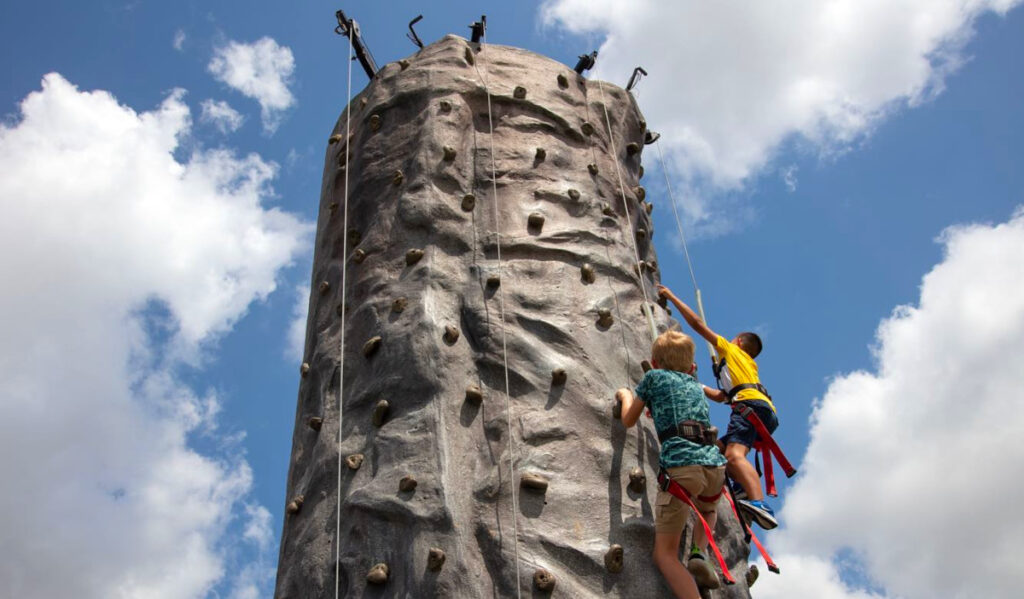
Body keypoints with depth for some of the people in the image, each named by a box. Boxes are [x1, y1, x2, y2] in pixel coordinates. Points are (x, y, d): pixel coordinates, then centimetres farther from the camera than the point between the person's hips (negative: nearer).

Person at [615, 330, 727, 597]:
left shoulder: (654, 377, 16)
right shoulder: (697, 386, 30)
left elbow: (629, 420, 24)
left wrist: (625, 395, 43)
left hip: (681, 463, -5)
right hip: (715, 463, 5)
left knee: (665, 554, 1)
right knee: (707, 510, 40)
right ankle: (698, 555, 13)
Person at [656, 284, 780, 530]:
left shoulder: (732, 350, 22)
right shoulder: (749, 367, 40)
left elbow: (697, 323, 17)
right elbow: (721, 396, 47)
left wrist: (671, 297, 23)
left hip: (753, 404, -8)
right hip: (765, 414, 8)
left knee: (734, 454, -29)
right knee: (719, 450, 18)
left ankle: (760, 504, -51)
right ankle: (746, 487, -6)